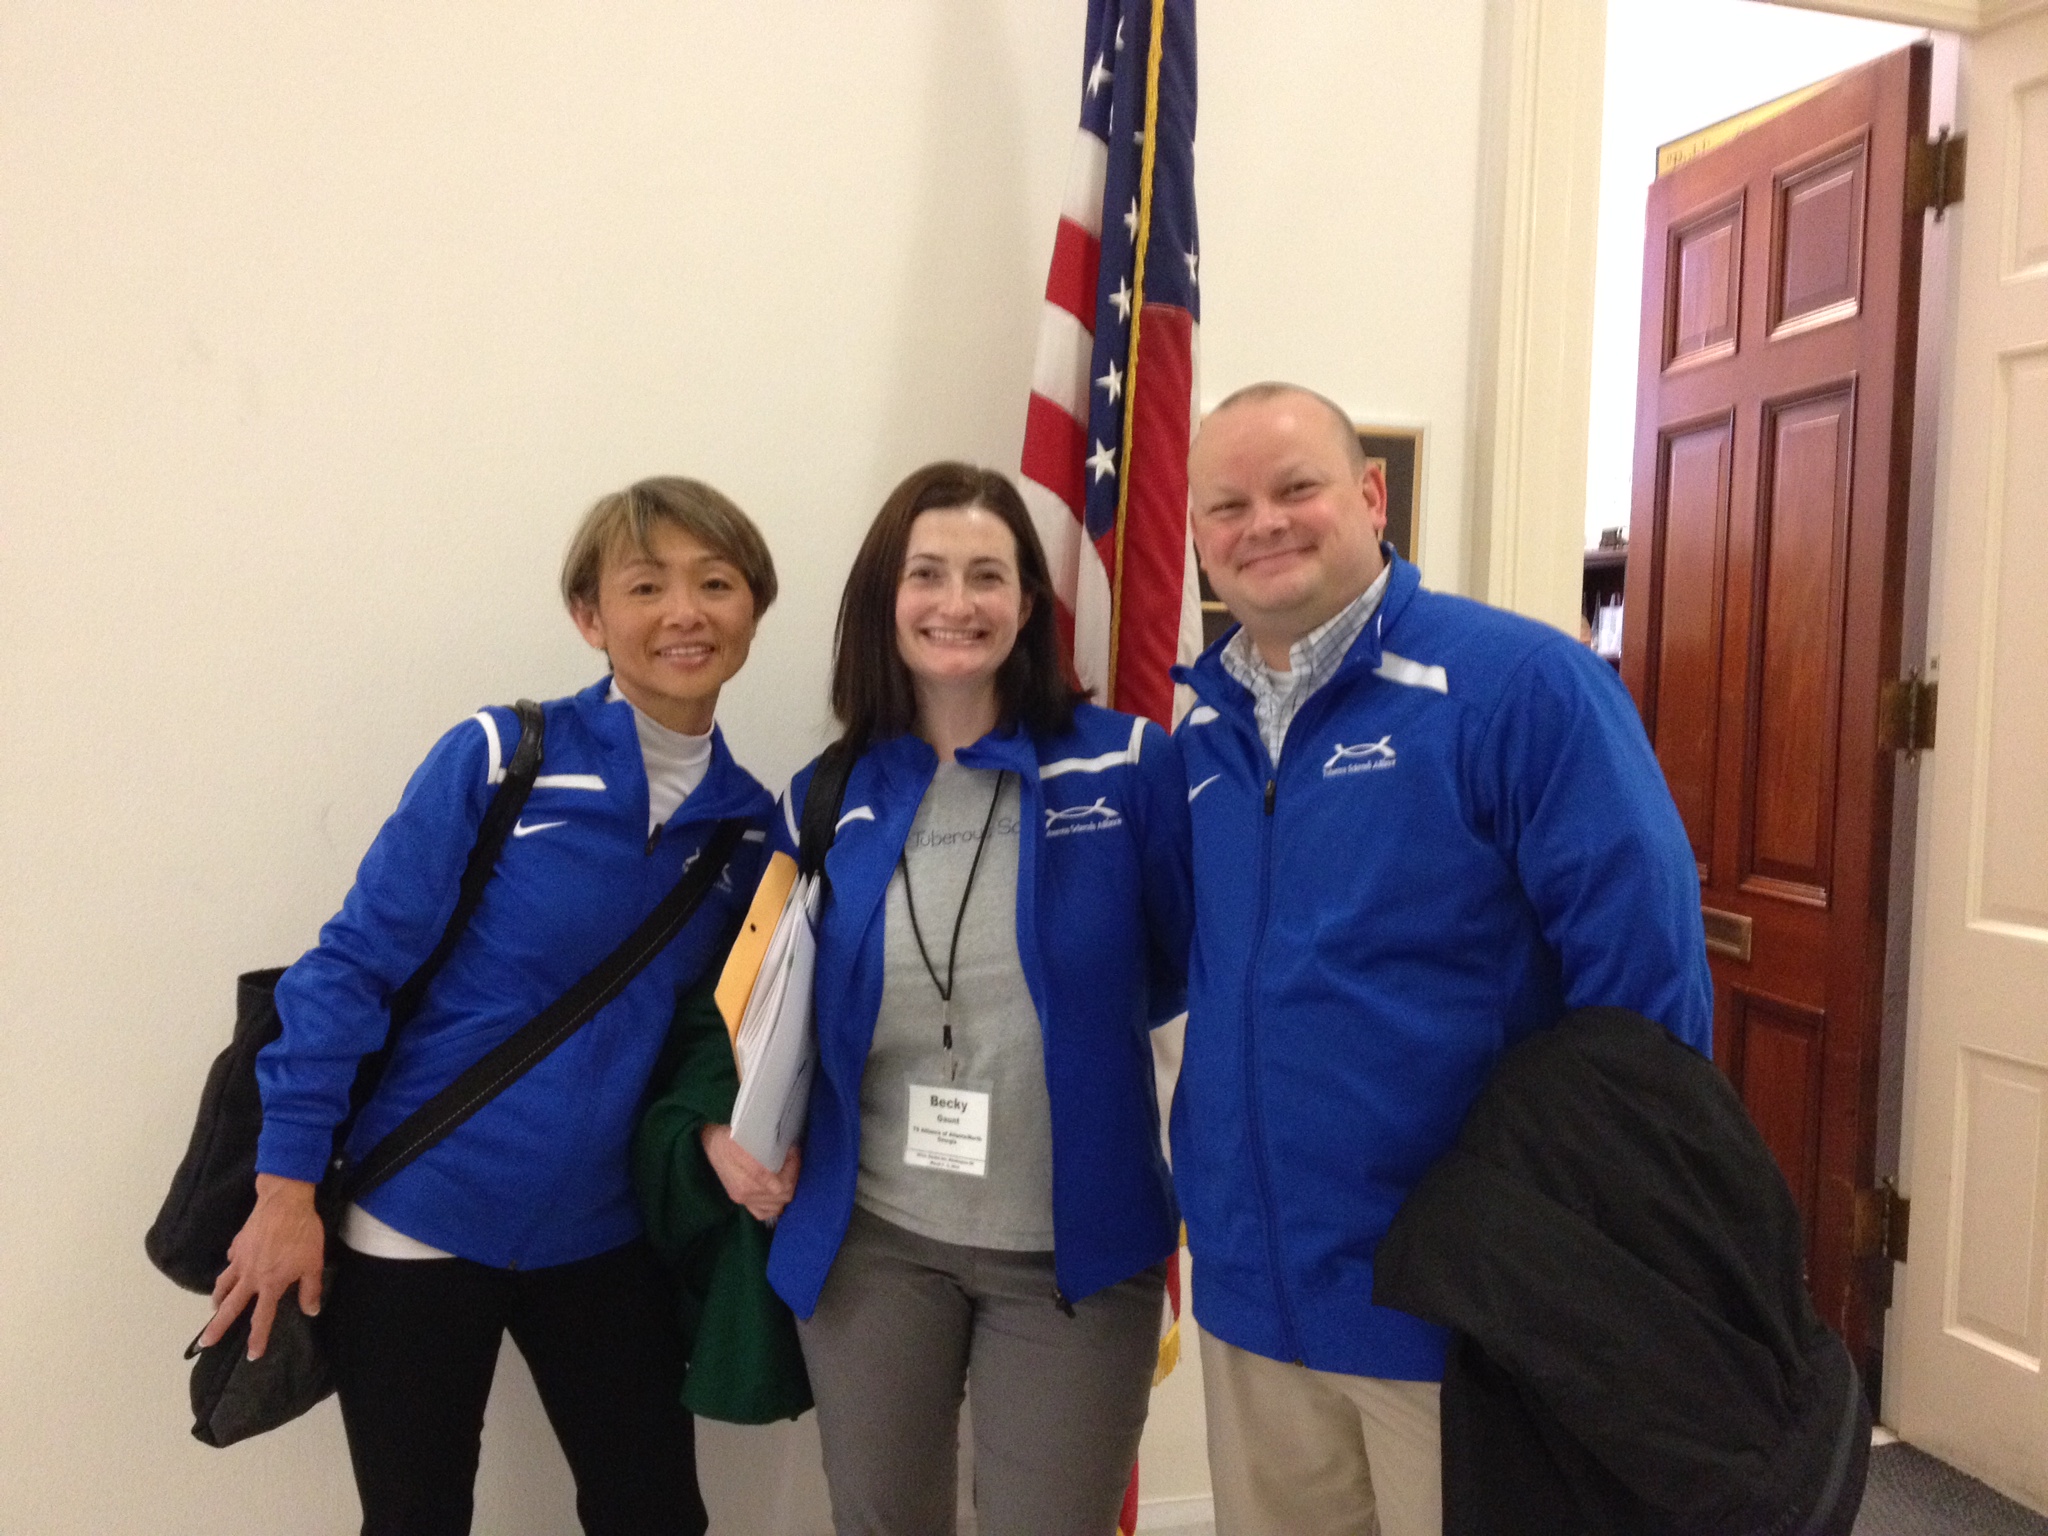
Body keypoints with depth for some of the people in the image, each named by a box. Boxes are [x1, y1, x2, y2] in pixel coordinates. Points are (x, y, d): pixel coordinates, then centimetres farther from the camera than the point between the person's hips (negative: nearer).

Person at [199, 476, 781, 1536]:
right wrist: (288, 1185, -11)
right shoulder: (497, 760, -14)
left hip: (603, 1236, 4)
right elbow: (355, 963, -11)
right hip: (420, 1222, -3)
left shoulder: (746, 822, -1)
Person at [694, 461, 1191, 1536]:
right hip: (869, 1242, 3)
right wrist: (722, 1119, -1)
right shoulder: (827, 798, 1)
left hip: (1074, 1250, -2)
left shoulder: (1129, 768, -8)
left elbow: (1195, 965, 1)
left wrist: (1069, 1022, -4)